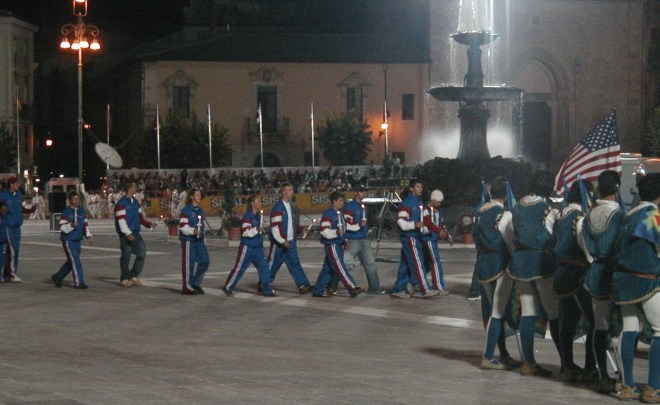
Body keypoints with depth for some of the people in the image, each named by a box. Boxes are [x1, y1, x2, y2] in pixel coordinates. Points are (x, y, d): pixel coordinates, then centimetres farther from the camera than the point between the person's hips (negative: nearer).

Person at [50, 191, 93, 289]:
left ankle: (57, 277, 28)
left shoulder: (81, 211, 11)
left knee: (71, 262, 13)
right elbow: (62, 227, -12)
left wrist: (88, 236, 9)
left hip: (77, 240, 7)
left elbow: (85, 225, 19)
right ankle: (78, 282, -9)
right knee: (75, 260, -11)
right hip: (68, 240, -7)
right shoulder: (66, 212, -9)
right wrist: (71, 225, -29)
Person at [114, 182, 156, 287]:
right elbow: (121, 220, -17)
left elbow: (140, 216, 22)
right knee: (126, 256, -1)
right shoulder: (122, 203, -11)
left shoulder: (135, 202, 14)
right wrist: (128, 233, -21)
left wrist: (149, 224, 10)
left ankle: (134, 276, 13)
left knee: (142, 252, 2)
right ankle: (124, 279, 10)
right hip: (125, 234, -8)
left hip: (135, 233, 8)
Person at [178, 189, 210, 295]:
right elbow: (183, 227, -15)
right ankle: (187, 287, 4)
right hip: (188, 241, -7)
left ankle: (195, 283, 16)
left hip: (199, 240, 7)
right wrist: (193, 231, -31)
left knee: (204, 261, 2)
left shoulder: (201, 211, 15)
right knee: (189, 264, -3)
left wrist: (203, 240, 22)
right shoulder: (186, 210, -9)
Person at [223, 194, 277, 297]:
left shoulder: (259, 215, 11)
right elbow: (244, 232, -23)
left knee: (263, 267, -1)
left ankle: (267, 290, 2)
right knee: (239, 268, 0)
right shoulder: (248, 216, -16)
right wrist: (257, 230, -32)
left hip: (258, 247, 8)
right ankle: (227, 287, 14)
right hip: (247, 247, -7)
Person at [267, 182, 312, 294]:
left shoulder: (289, 206, 12)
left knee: (295, 263, 0)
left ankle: (303, 285, -6)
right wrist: (282, 241, -21)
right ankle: (263, 285, 19)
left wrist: (293, 240, 20)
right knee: (273, 264, 4)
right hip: (278, 242, -7)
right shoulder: (278, 207, -16)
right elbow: (275, 227, -20)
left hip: (290, 241, 7)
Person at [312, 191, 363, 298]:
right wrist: (336, 232, -31)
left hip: (339, 244, 9)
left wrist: (344, 241, 23)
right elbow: (323, 231, -19)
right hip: (331, 244, -9)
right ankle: (353, 288, -16)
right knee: (340, 268, -11)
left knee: (328, 268, 11)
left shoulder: (340, 213, 16)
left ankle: (318, 291, 17)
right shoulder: (328, 214, -13)